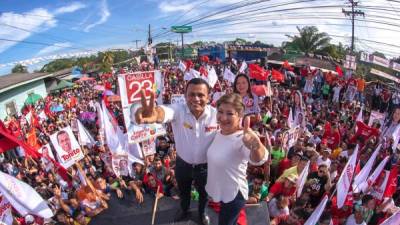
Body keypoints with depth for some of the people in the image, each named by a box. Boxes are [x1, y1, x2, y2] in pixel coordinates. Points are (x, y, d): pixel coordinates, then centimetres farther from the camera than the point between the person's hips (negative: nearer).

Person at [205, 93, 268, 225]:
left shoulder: (242, 139, -32)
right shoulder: (218, 133, -8)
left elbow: (258, 159, -53)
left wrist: (256, 146, -71)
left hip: (233, 195, -6)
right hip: (218, 191, 7)